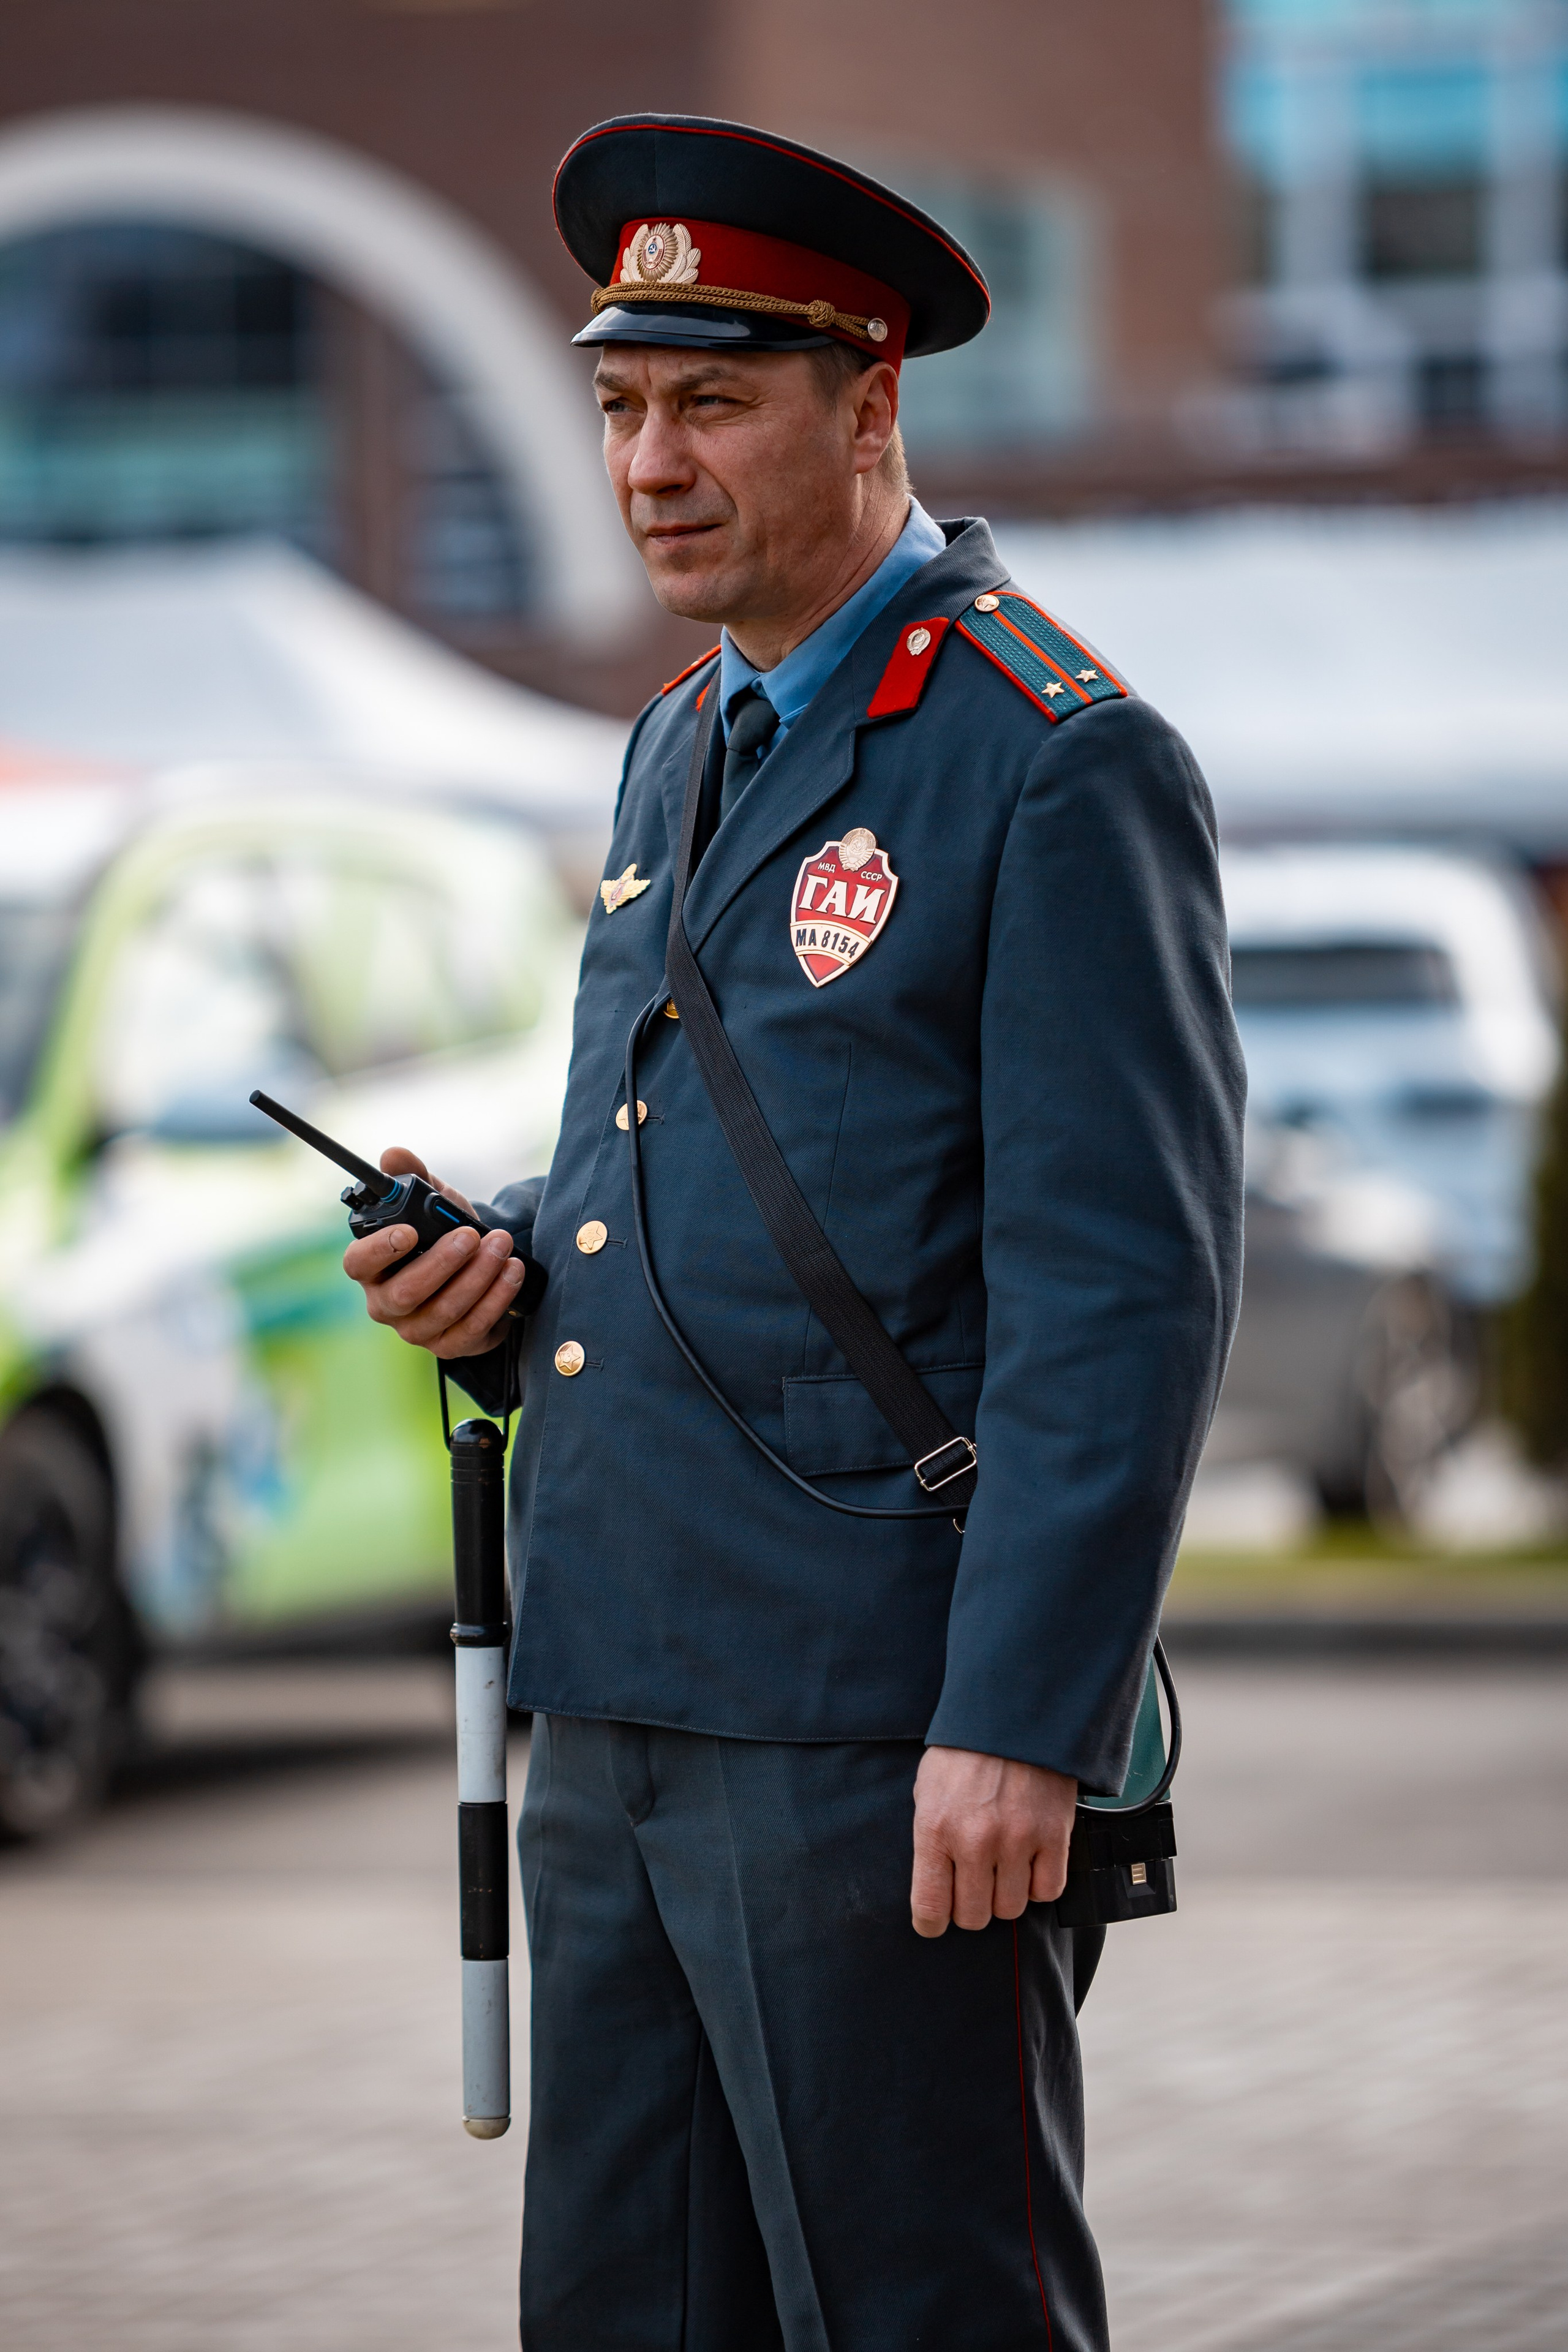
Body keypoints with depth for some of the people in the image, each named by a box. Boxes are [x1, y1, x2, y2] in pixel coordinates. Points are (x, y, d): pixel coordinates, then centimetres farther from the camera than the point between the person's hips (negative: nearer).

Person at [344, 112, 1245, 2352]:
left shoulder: (1062, 765, -10)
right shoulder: (686, 753, 17)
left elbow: (1126, 1290, -16)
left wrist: (1017, 1727, -21)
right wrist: (510, 1277, 6)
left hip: (883, 1727, -9)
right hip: (627, 1703, 9)